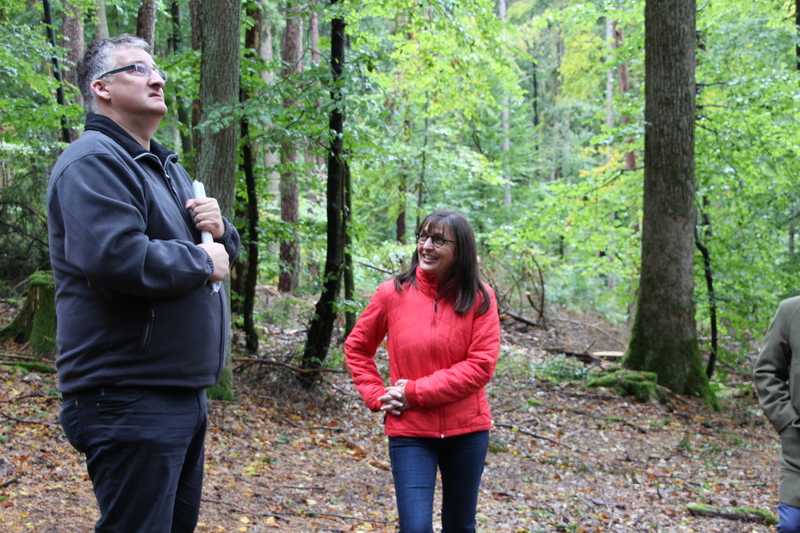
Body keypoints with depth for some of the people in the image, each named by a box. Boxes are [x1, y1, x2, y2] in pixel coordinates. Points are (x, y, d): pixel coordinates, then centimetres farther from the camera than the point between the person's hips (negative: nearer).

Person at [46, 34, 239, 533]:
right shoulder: (94, 162, -13)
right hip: (129, 397, -10)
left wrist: (219, 230, 0)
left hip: (184, 392, 10)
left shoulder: (167, 168, 19)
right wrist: (202, 262, -14)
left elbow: (221, 250, 24)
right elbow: (116, 259, -29)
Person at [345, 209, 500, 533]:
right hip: (410, 432, -1)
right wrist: (377, 395, -4)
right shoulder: (393, 293, -4)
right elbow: (357, 348, 9)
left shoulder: (479, 298, -5)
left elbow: (481, 364, -12)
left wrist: (415, 392, -15)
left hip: (467, 430, 1)